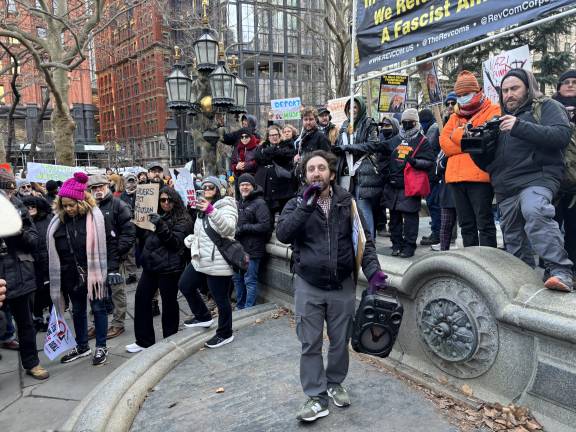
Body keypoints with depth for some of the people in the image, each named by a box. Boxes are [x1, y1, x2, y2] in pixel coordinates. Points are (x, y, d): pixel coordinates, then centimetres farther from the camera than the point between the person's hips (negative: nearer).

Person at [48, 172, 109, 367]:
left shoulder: (94, 216, -12)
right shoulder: (59, 220, 0)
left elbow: (103, 245, -9)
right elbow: (54, 251, 6)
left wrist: (101, 272, -11)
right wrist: (57, 276, 5)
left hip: (93, 272, -5)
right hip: (72, 274, 5)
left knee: (98, 308, 7)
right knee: (77, 310, 17)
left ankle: (101, 347, 20)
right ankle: (82, 346, 33)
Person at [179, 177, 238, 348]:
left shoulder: (226, 206, -10)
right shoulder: (203, 207, 19)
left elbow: (228, 228, -30)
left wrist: (211, 210, -40)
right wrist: (189, 240, 10)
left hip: (218, 262, -9)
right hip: (200, 259, 10)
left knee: (220, 298, 0)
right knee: (185, 285, 18)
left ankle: (225, 334, 19)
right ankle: (203, 317, 34)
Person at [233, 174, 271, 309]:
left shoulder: (259, 203, -9)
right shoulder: (239, 203, 15)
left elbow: (265, 226, -18)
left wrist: (243, 228, -16)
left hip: (252, 249, -8)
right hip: (238, 247, 8)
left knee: (250, 280, -3)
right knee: (237, 278, 16)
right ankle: (240, 307, 30)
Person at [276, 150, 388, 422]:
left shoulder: (347, 202, 0)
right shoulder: (296, 204, -1)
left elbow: (364, 240, 1)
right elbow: (283, 235, -17)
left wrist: (373, 270, -13)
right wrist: (306, 204, -22)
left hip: (343, 285, 1)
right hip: (308, 287, -1)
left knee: (340, 342, 15)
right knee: (310, 345, 5)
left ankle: (335, 384, 38)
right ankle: (316, 397, 20)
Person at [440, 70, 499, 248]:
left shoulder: (492, 110, 3)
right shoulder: (456, 115, 21)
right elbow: (444, 140, 6)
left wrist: (458, 134, -5)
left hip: (480, 175, -6)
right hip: (456, 176, 6)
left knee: (484, 223, -4)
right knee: (466, 225, 12)